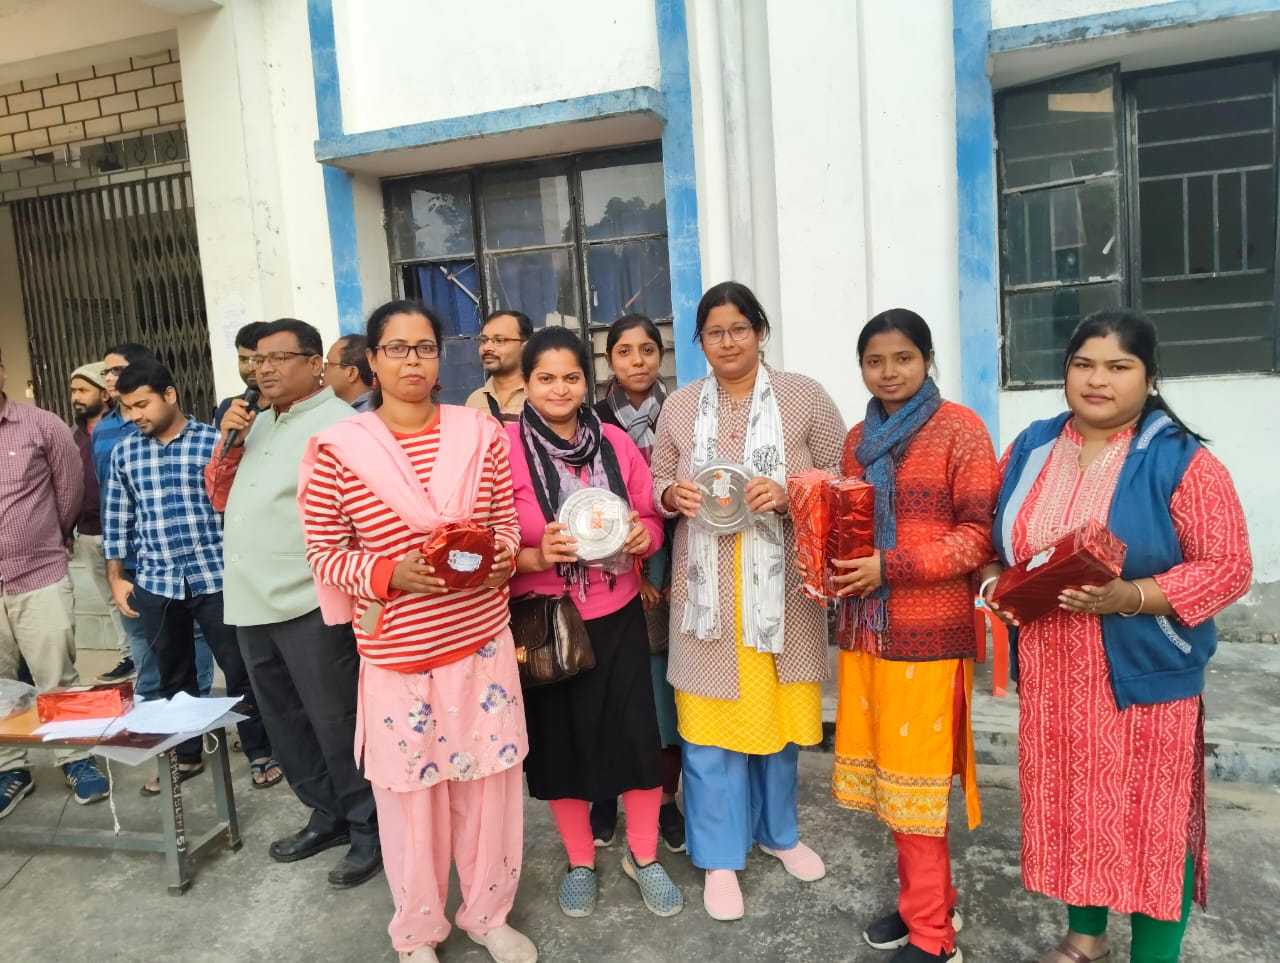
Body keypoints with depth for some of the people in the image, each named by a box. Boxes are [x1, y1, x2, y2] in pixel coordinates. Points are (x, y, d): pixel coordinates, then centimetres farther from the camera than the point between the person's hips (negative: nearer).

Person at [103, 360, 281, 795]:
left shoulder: (214, 441, -5)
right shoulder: (124, 453, 7)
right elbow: (117, 520, 12)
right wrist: (117, 579, 10)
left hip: (215, 576, -4)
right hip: (155, 583, 4)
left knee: (239, 670, 4)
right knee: (173, 676, 16)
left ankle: (260, 753, 19)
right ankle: (185, 756, 33)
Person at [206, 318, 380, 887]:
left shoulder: (337, 425, -11)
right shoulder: (257, 424, 15)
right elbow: (221, 499, 17)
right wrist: (229, 439, 2)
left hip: (309, 602, -8)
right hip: (252, 602, 9)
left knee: (335, 723, 1)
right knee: (284, 723, 18)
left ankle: (369, 827, 18)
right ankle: (328, 815, 34)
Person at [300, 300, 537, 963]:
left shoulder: (480, 432, 0)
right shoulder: (336, 448, -7)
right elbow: (326, 552, -4)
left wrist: (499, 555, -11)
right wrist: (390, 574, -20)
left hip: (483, 639, 2)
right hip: (397, 652, -2)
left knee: (489, 785, 13)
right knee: (409, 793, 11)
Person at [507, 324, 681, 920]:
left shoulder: (615, 442, 0)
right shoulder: (505, 448, -9)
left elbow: (650, 520, 9)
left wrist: (643, 535, -13)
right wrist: (535, 557, -24)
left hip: (617, 615, 2)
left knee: (636, 734, 6)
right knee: (559, 741, 12)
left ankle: (643, 855, 31)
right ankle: (580, 861, 36)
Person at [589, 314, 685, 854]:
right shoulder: (595, 421, 2)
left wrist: (675, 574, -4)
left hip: (670, 570, 0)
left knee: (666, 685, 4)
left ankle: (665, 798, 19)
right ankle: (606, 792, 22)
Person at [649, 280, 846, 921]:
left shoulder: (803, 396, 0)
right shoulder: (679, 407, 6)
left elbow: (843, 473, 0)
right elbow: (657, 483, 11)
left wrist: (790, 492, -17)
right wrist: (673, 496, -12)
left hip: (781, 584, 0)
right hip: (708, 586, 1)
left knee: (777, 708, 14)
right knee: (711, 720, 4)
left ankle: (777, 829, 38)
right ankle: (721, 856, 22)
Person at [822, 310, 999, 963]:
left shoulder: (959, 429, -6)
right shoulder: (858, 440, 13)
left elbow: (983, 531, -12)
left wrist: (892, 566, -19)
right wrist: (830, 563, 0)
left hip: (927, 632, -6)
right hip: (864, 628, 6)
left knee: (915, 778, 2)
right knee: (885, 771, 13)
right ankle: (928, 899, 33)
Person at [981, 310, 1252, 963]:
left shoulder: (1181, 460, -9)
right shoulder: (1030, 449, 5)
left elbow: (1227, 567, -11)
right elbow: (994, 540, 13)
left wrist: (1129, 597, -24)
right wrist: (995, 583, -6)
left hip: (1145, 676, -4)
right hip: (1051, 673, 5)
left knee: (1150, 817, 7)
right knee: (1067, 802, 17)